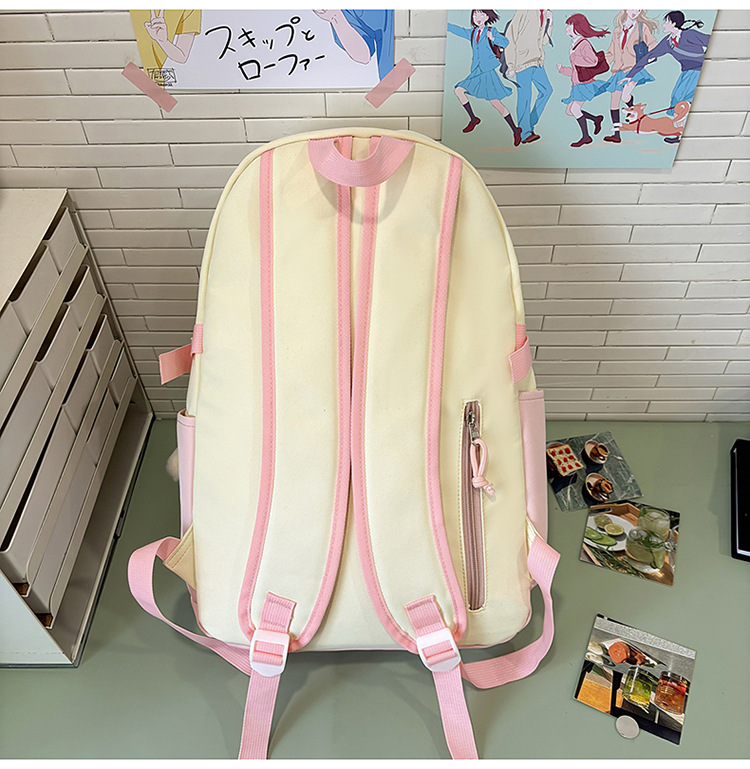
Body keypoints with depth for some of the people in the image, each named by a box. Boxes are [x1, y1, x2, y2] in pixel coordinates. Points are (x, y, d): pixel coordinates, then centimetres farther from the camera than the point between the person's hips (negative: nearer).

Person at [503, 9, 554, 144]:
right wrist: (511, 66, -15)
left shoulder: (543, 14, 12)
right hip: (523, 61, -9)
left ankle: (531, 123, 21)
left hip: (537, 61, 9)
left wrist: (549, 22, 2)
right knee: (524, 96, -7)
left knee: (546, 90, 11)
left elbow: (544, 41, 17)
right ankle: (525, 134, -1)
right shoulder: (525, 12, -12)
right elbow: (510, 38, -13)